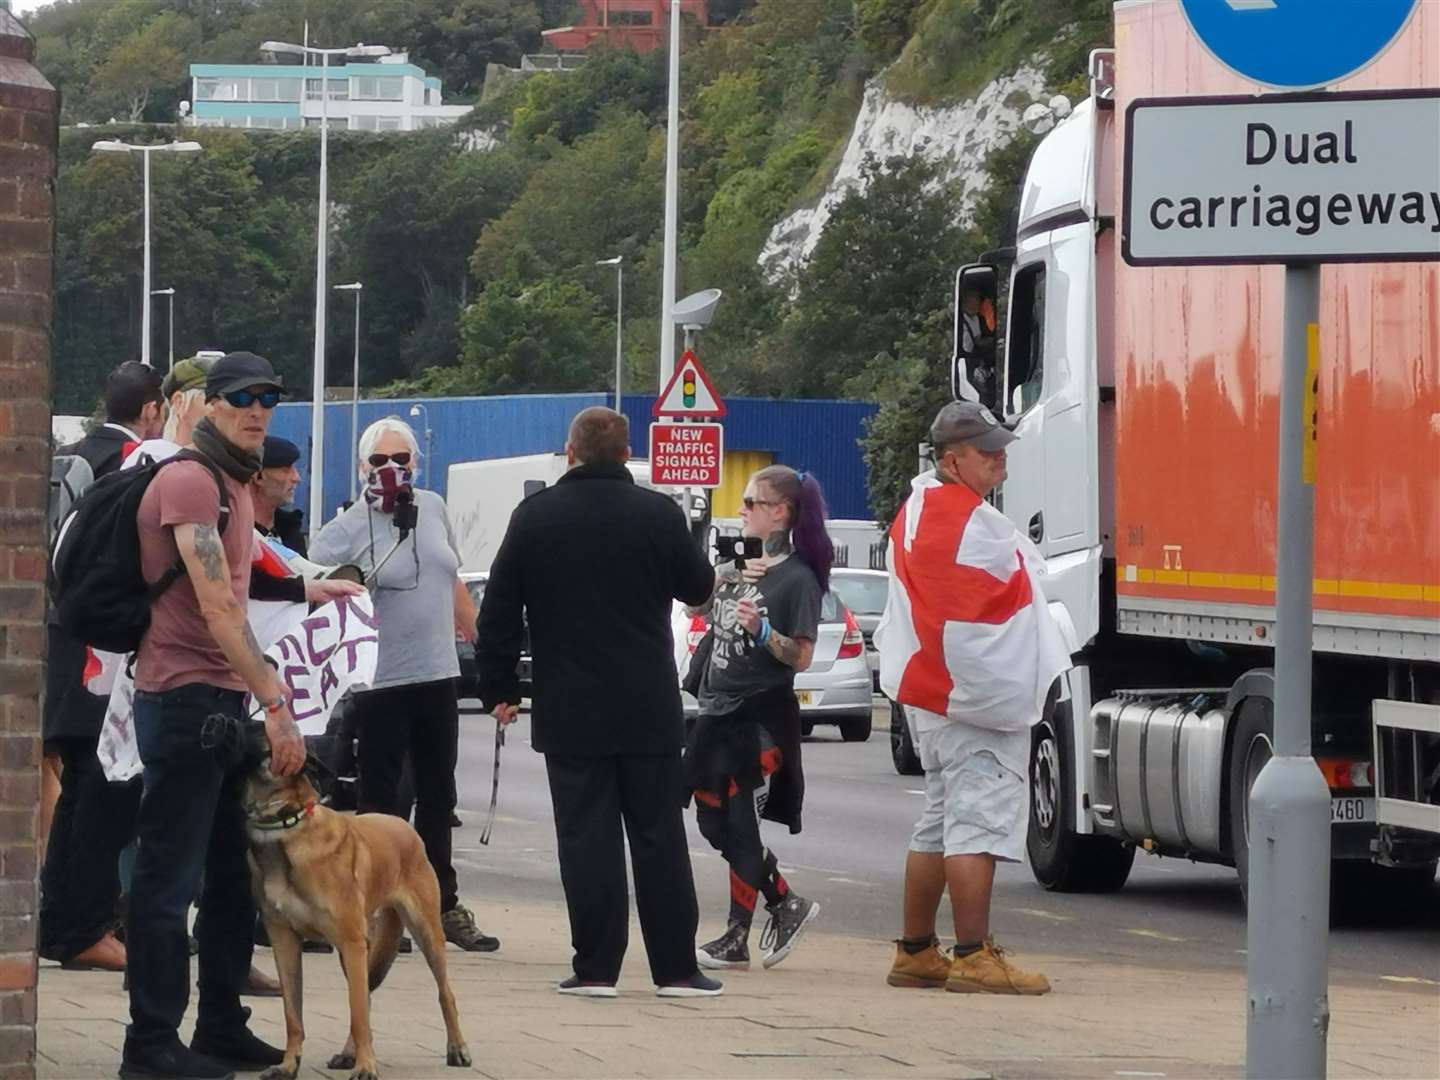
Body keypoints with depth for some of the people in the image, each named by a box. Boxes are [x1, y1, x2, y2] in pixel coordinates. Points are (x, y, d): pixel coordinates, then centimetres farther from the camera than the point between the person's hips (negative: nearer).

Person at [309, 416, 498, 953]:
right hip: (381, 683, -6)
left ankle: (443, 905, 23)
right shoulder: (346, 530, -9)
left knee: (437, 798, 14)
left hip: (437, 676, 6)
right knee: (380, 799, -1)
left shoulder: (433, 509, 8)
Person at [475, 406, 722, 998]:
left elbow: (499, 611, 2)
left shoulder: (534, 517, -1)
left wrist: (499, 687, 11)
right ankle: (676, 967, 6)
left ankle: (595, 966, -1)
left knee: (586, 838, 2)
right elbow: (698, 587, 9)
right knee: (658, 838, 5)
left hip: (569, 711, 0)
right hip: (648, 711, 0)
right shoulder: (658, 515, -4)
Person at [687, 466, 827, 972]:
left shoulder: (797, 578, -10)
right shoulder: (736, 568, 12)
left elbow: (801, 658, -13)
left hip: (761, 718, -8)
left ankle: (736, 939, 2)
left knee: (741, 827, -6)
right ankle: (787, 905, 21)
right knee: (713, 821, 9)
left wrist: (762, 630, -29)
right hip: (719, 710, 8)